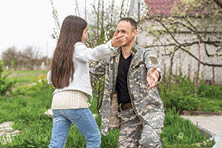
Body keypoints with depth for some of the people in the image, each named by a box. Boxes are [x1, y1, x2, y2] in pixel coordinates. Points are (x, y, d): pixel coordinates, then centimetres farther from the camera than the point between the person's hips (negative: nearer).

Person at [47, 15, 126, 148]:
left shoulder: (59, 51, 21)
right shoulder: (77, 47, -1)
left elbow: (50, 78, 28)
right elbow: (92, 54, -25)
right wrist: (111, 46, -40)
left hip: (57, 102, 7)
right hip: (74, 99, -7)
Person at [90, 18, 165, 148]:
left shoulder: (146, 54, -4)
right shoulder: (112, 60, 11)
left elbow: (155, 68, -27)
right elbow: (92, 73, 24)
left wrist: (153, 75, -53)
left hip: (150, 109, -4)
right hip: (128, 115, 5)